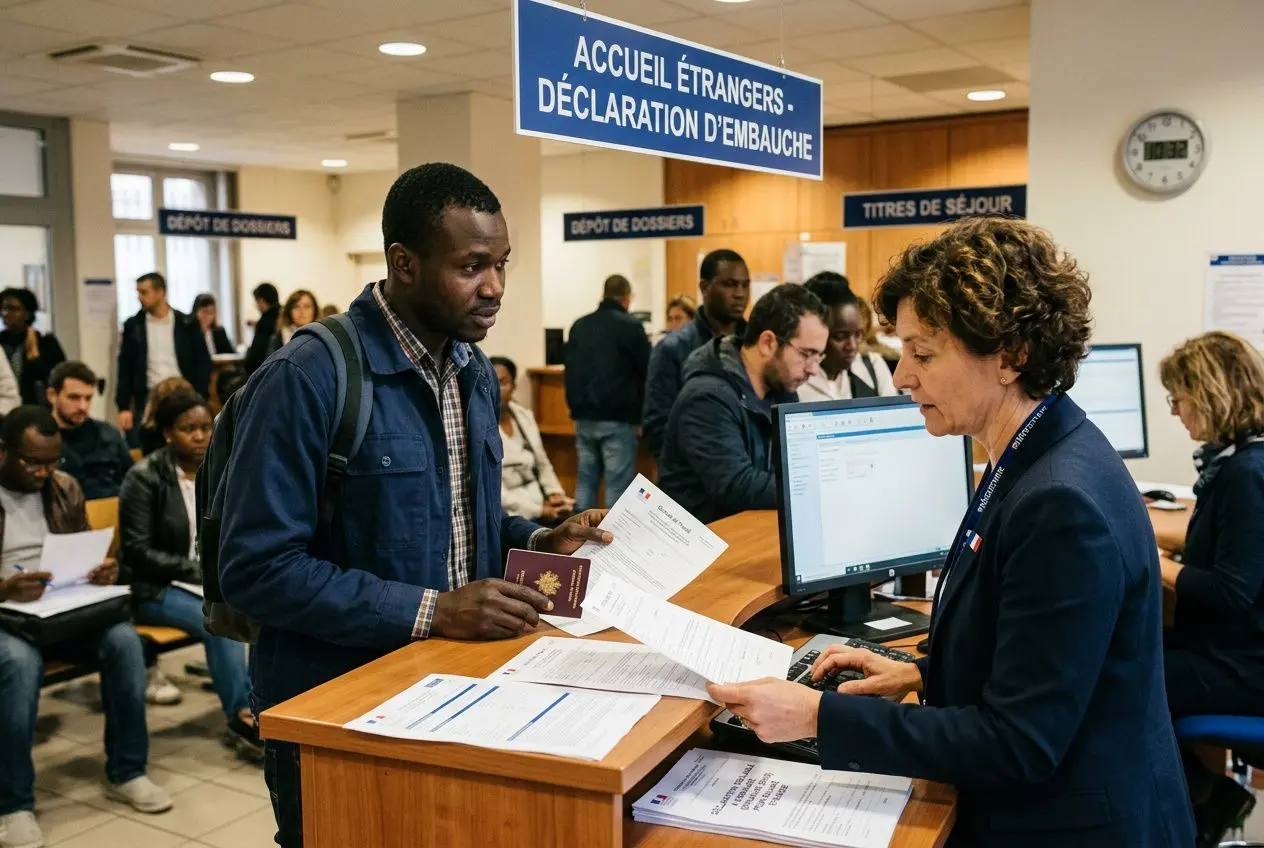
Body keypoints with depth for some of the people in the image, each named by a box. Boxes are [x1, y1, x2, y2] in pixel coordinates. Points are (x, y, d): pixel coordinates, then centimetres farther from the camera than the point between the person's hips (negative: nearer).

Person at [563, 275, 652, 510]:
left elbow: (569, 371, 14)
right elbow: (647, 373, -2)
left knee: (585, 481, 10)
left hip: (584, 417, 5)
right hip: (617, 418, -5)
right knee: (618, 484, -2)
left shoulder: (579, 326, 10)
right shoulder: (630, 326, -5)